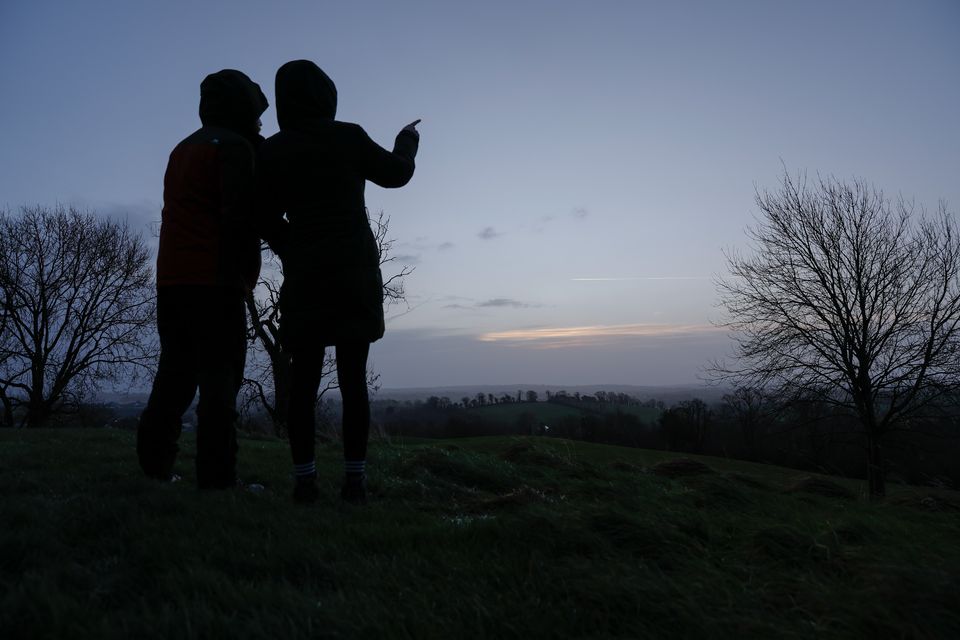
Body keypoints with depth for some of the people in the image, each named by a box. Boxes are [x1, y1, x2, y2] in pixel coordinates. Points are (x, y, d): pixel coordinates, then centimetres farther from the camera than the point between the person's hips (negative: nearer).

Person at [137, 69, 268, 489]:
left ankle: (154, 463, 15)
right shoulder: (234, 146, -4)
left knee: (175, 372, 14)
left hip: (170, 278, 8)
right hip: (214, 281, -8)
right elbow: (241, 215, -15)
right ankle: (216, 477, -7)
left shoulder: (182, 148, 24)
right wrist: (249, 272, -6)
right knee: (220, 377, -7)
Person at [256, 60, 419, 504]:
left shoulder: (272, 151, 2)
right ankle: (355, 480, 4)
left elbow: (265, 219, 5)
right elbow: (395, 174, 14)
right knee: (353, 379, 3)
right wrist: (406, 144, 35)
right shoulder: (348, 138, 0)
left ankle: (305, 481, 4)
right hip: (356, 275, 0)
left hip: (305, 278, 1)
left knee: (303, 381, 5)